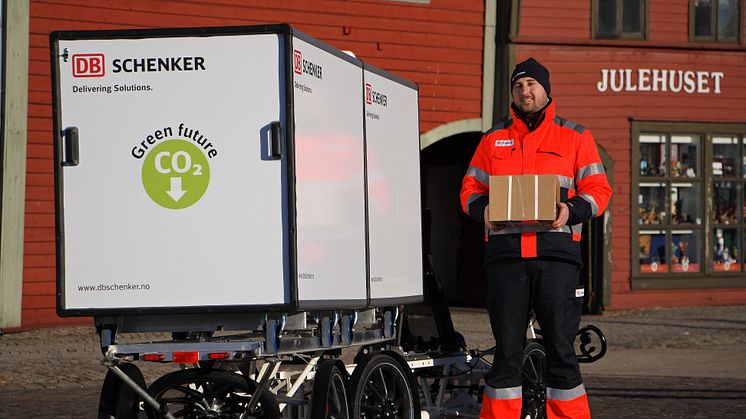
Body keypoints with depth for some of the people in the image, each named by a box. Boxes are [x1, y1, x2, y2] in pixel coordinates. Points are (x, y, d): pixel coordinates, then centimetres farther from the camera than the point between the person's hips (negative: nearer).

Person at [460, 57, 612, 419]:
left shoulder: (575, 137, 12)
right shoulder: (493, 139, 18)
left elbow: (598, 189, 7)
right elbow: (470, 188, 17)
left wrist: (572, 210, -12)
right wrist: (482, 209, -6)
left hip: (555, 252, -2)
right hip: (505, 251, 2)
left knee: (560, 347, -3)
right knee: (507, 349, 2)